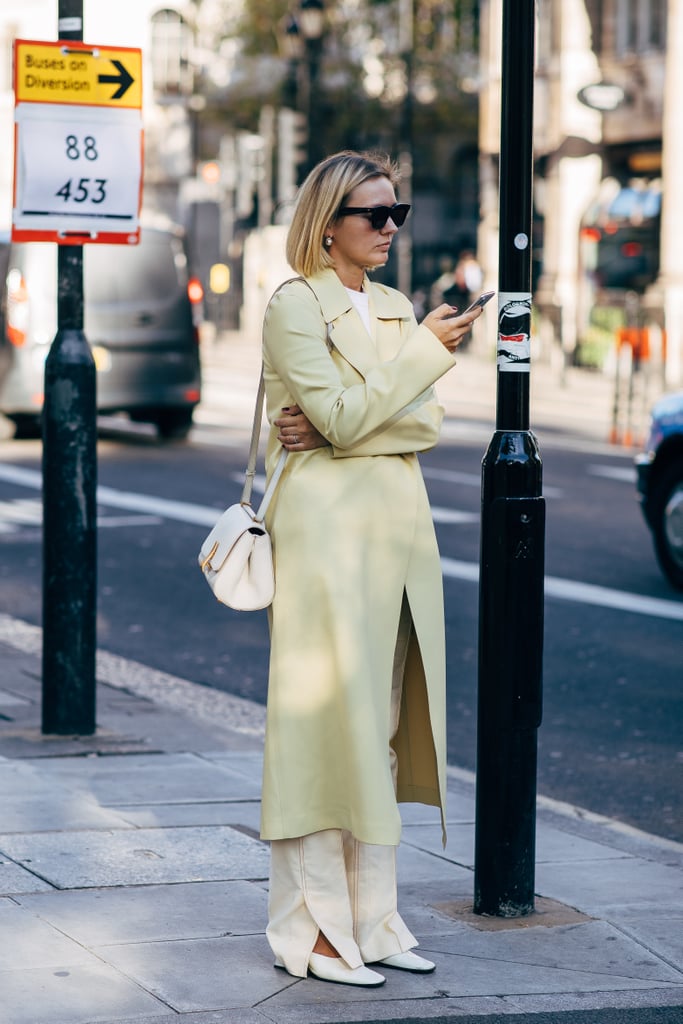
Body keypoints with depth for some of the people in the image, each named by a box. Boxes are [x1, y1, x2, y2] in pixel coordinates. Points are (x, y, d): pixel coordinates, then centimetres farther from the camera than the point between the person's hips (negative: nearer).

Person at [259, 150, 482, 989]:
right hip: (327, 522, -7)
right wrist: (427, 351, -10)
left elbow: (425, 423, 5)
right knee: (326, 718, -6)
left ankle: (369, 914, 15)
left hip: (398, 522, 7)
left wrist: (330, 428, -11)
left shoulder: (395, 310, 16)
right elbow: (343, 417, -16)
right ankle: (311, 928, -1)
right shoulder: (294, 306, -6)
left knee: (382, 723, 9)